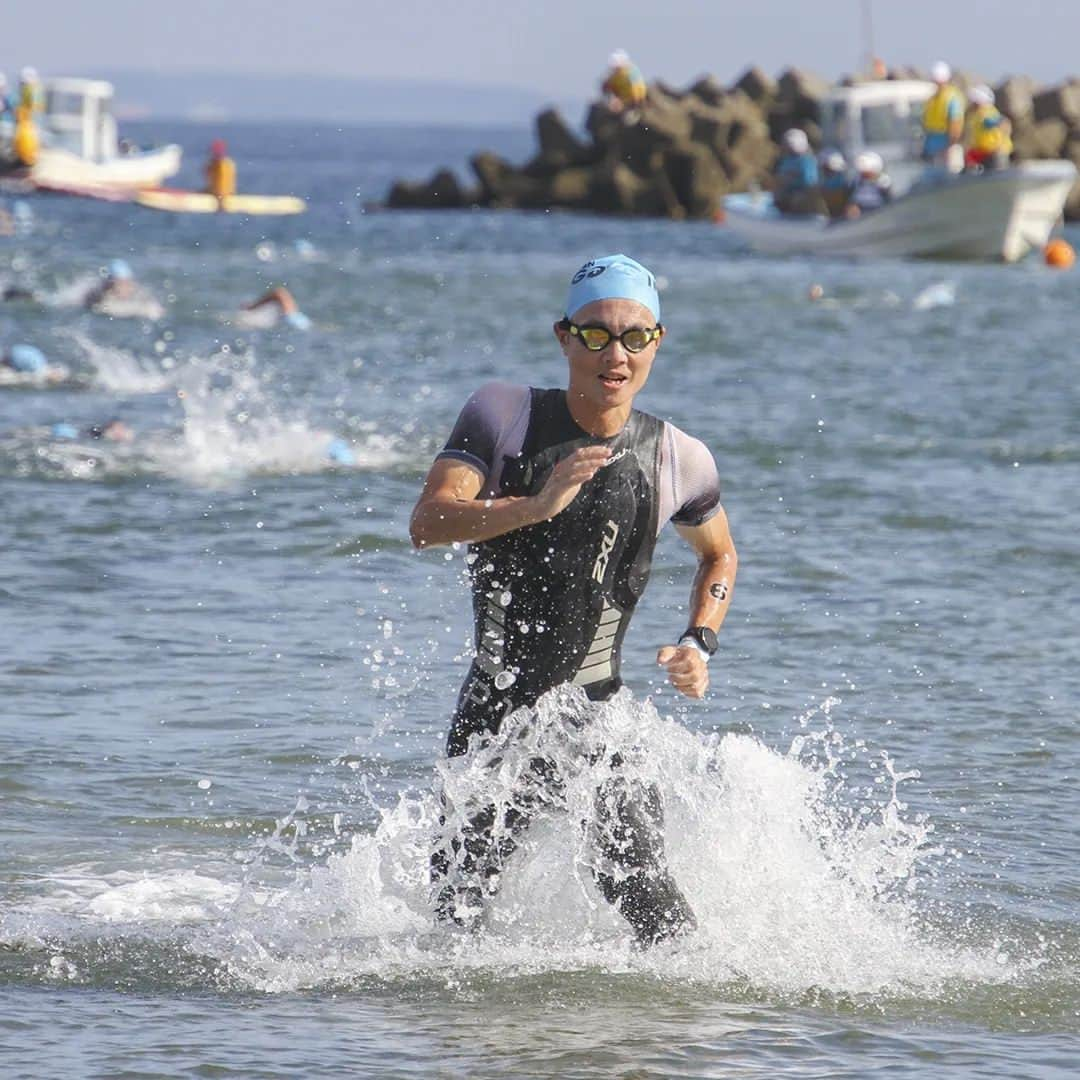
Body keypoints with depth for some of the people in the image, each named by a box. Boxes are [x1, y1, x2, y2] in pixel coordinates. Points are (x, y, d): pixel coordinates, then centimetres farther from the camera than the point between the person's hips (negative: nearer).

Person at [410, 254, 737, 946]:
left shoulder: (678, 460, 0)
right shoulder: (506, 414, -7)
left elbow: (720, 555, 21)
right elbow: (428, 523, -21)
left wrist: (699, 643, 4)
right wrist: (537, 505, -36)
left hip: (597, 709, 0)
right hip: (496, 705, 0)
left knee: (650, 905, -15)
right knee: (456, 904, 7)